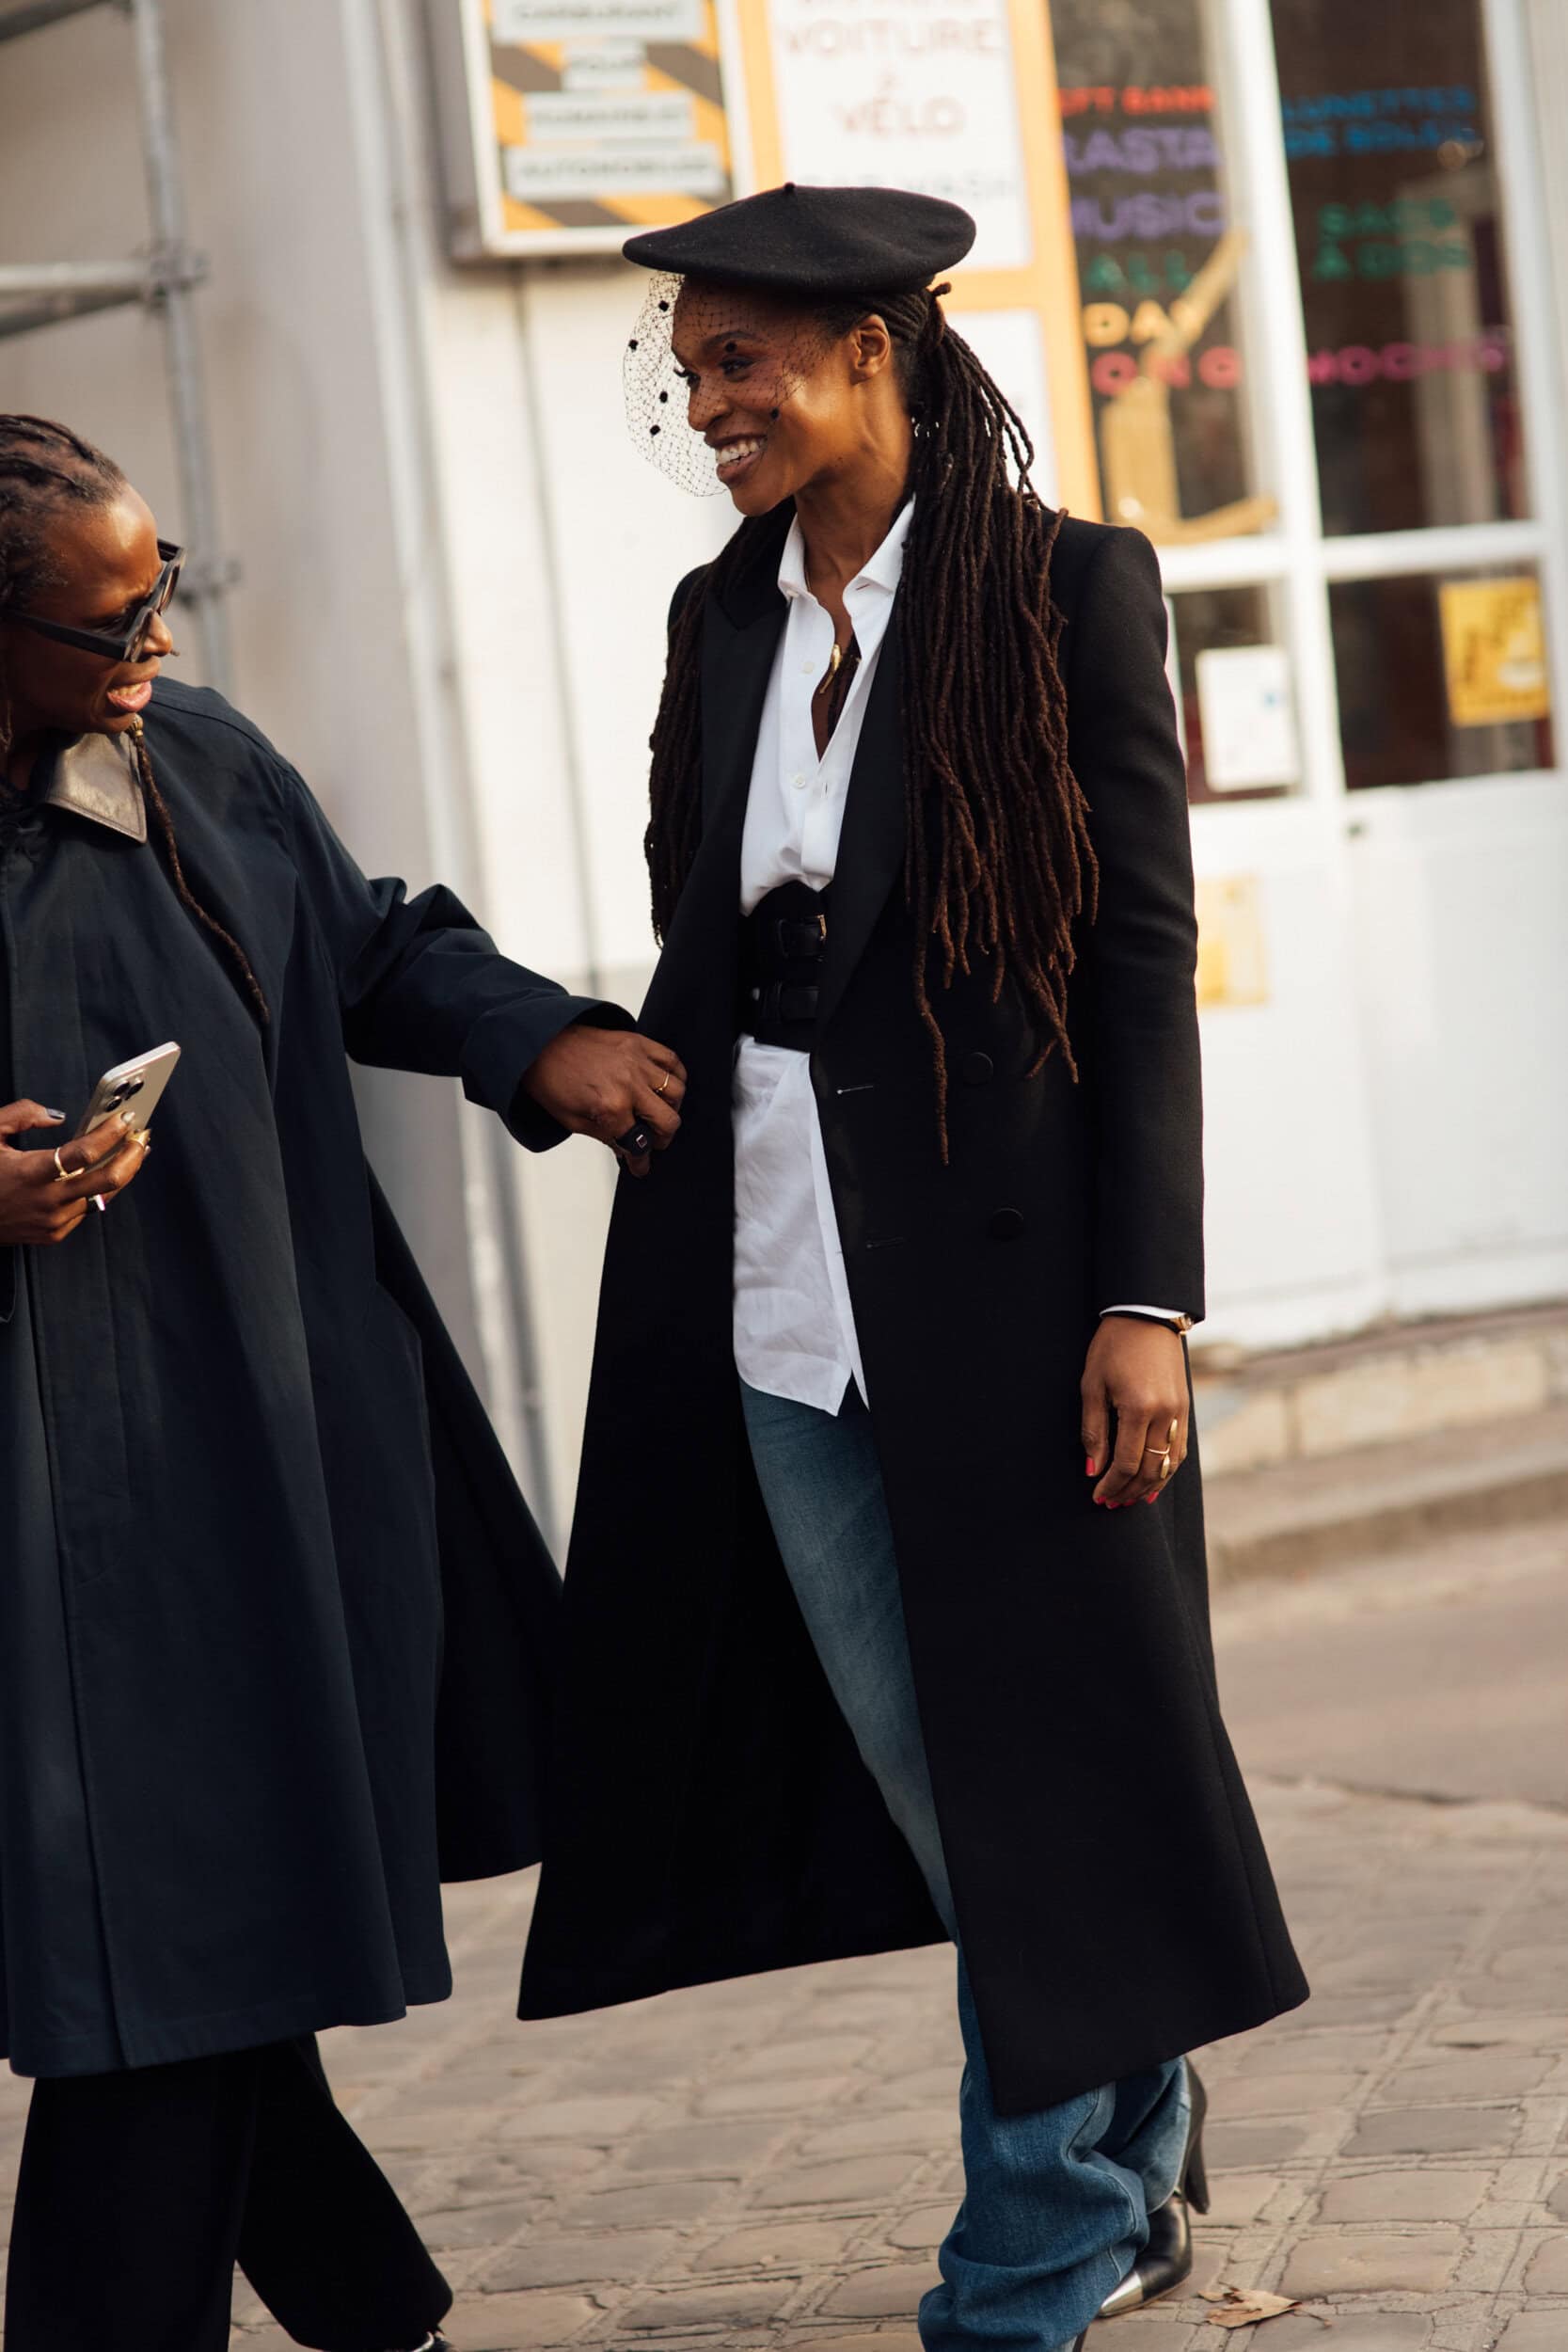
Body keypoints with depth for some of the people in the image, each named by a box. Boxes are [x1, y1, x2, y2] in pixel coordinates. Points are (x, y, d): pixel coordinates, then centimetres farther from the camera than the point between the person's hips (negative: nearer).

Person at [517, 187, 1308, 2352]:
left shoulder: (1065, 589, -5)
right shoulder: (723, 619, 11)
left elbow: (1145, 954, -8)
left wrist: (1147, 1294, -14)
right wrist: (682, 1261, 12)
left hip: (1003, 1277, -5)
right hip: (780, 1300, 5)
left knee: (1033, 1776, 2)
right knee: (939, 1791, 11)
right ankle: (1135, 2169, 30)